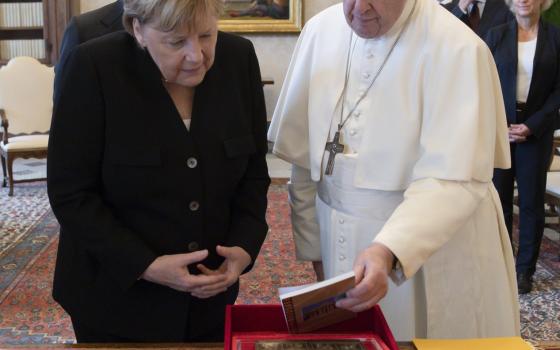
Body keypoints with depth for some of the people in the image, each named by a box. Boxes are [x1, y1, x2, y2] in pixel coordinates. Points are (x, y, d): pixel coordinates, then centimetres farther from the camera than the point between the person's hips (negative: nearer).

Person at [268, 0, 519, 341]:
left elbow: (453, 180, -24)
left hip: (437, 250, -4)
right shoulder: (321, 31, -3)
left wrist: (388, 251, -37)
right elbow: (304, 155, 2)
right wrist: (312, 247, 5)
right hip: (341, 243, 4)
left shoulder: (457, 49, -18)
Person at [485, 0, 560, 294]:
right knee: (499, 198, 3)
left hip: (536, 132, 0)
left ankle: (525, 270, 15)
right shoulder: (497, 35, 4)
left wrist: (531, 126, -11)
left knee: (532, 201, 4)